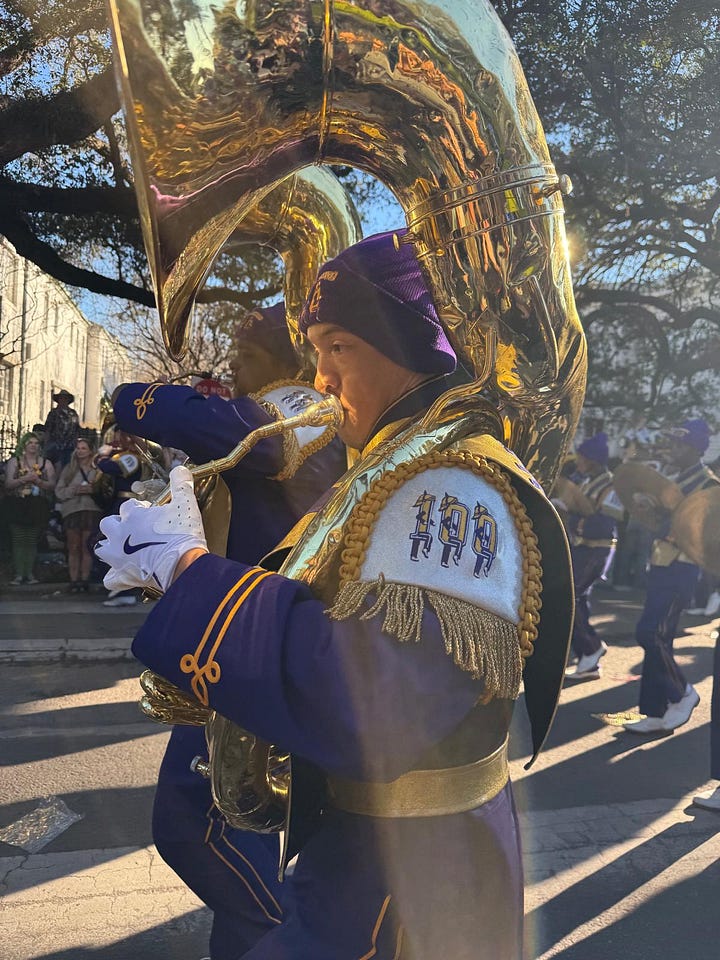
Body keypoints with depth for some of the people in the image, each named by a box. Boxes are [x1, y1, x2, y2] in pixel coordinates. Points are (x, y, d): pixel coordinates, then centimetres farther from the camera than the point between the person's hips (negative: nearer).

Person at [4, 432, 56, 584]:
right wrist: (25, 478, -12)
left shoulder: (46, 463, 12)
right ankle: (19, 574, -1)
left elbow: (52, 485, 6)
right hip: (19, 505, 0)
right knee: (18, 541, -5)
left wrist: (39, 481, -12)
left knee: (32, 541, 0)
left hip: (38, 507, 0)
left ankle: (30, 573, 5)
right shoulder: (14, 462, 10)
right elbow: (8, 484, 1)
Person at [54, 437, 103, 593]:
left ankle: (84, 580, 2)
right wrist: (74, 490, -8)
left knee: (86, 549, -2)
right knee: (73, 549, 0)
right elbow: (59, 491, 8)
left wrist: (93, 490, -15)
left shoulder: (98, 470, 8)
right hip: (71, 511, 2)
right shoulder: (68, 470, 14)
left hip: (91, 511, -2)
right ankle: (73, 581, 2)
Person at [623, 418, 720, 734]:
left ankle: (682, 693, 9)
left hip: (680, 569, -8)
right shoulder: (673, 478, 15)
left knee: (650, 633, -13)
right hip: (662, 565, 8)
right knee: (657, 637, 9)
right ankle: (655, 713, 17)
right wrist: (649, 507, 0)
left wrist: (659, 512, -26)